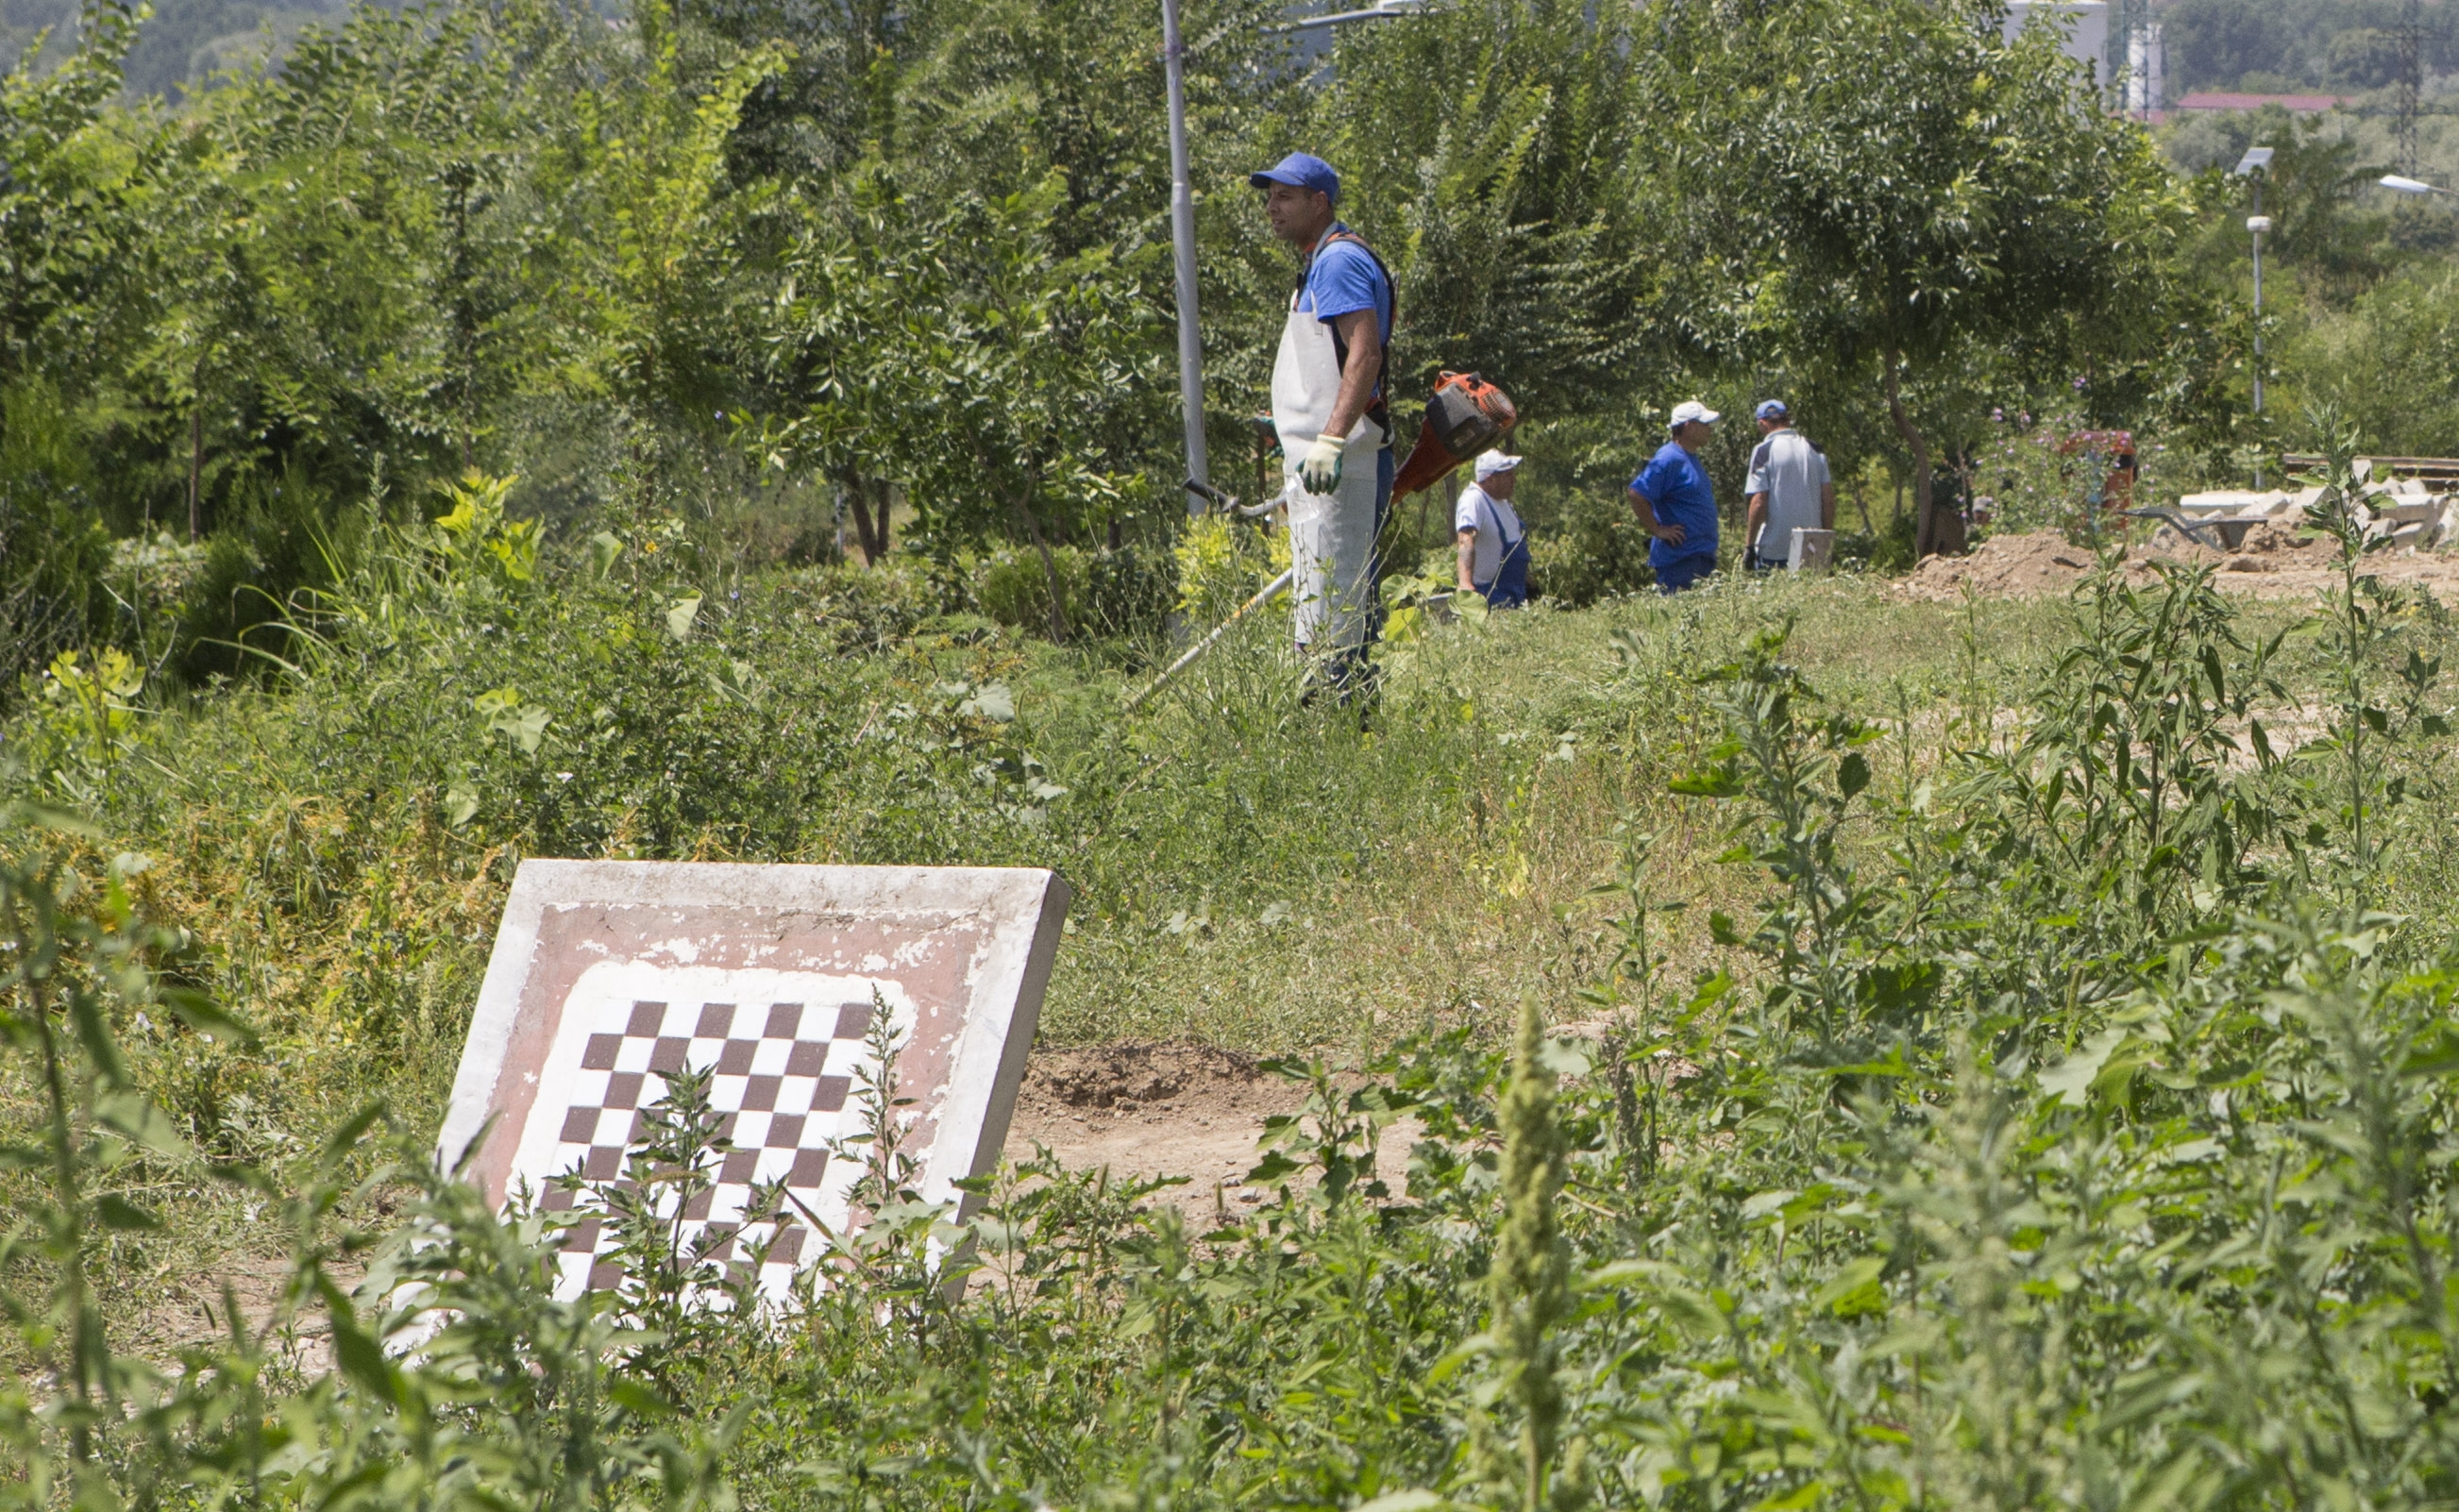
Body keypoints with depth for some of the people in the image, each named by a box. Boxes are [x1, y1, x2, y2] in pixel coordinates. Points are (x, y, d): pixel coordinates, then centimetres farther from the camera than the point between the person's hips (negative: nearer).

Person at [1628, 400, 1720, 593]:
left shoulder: (1691, 458, 15)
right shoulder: (1669, 459, -15)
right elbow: (1637, 495, -23)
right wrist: (1657, 530, -18)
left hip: (1700, 556, 10)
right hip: (1679, 557, -10)